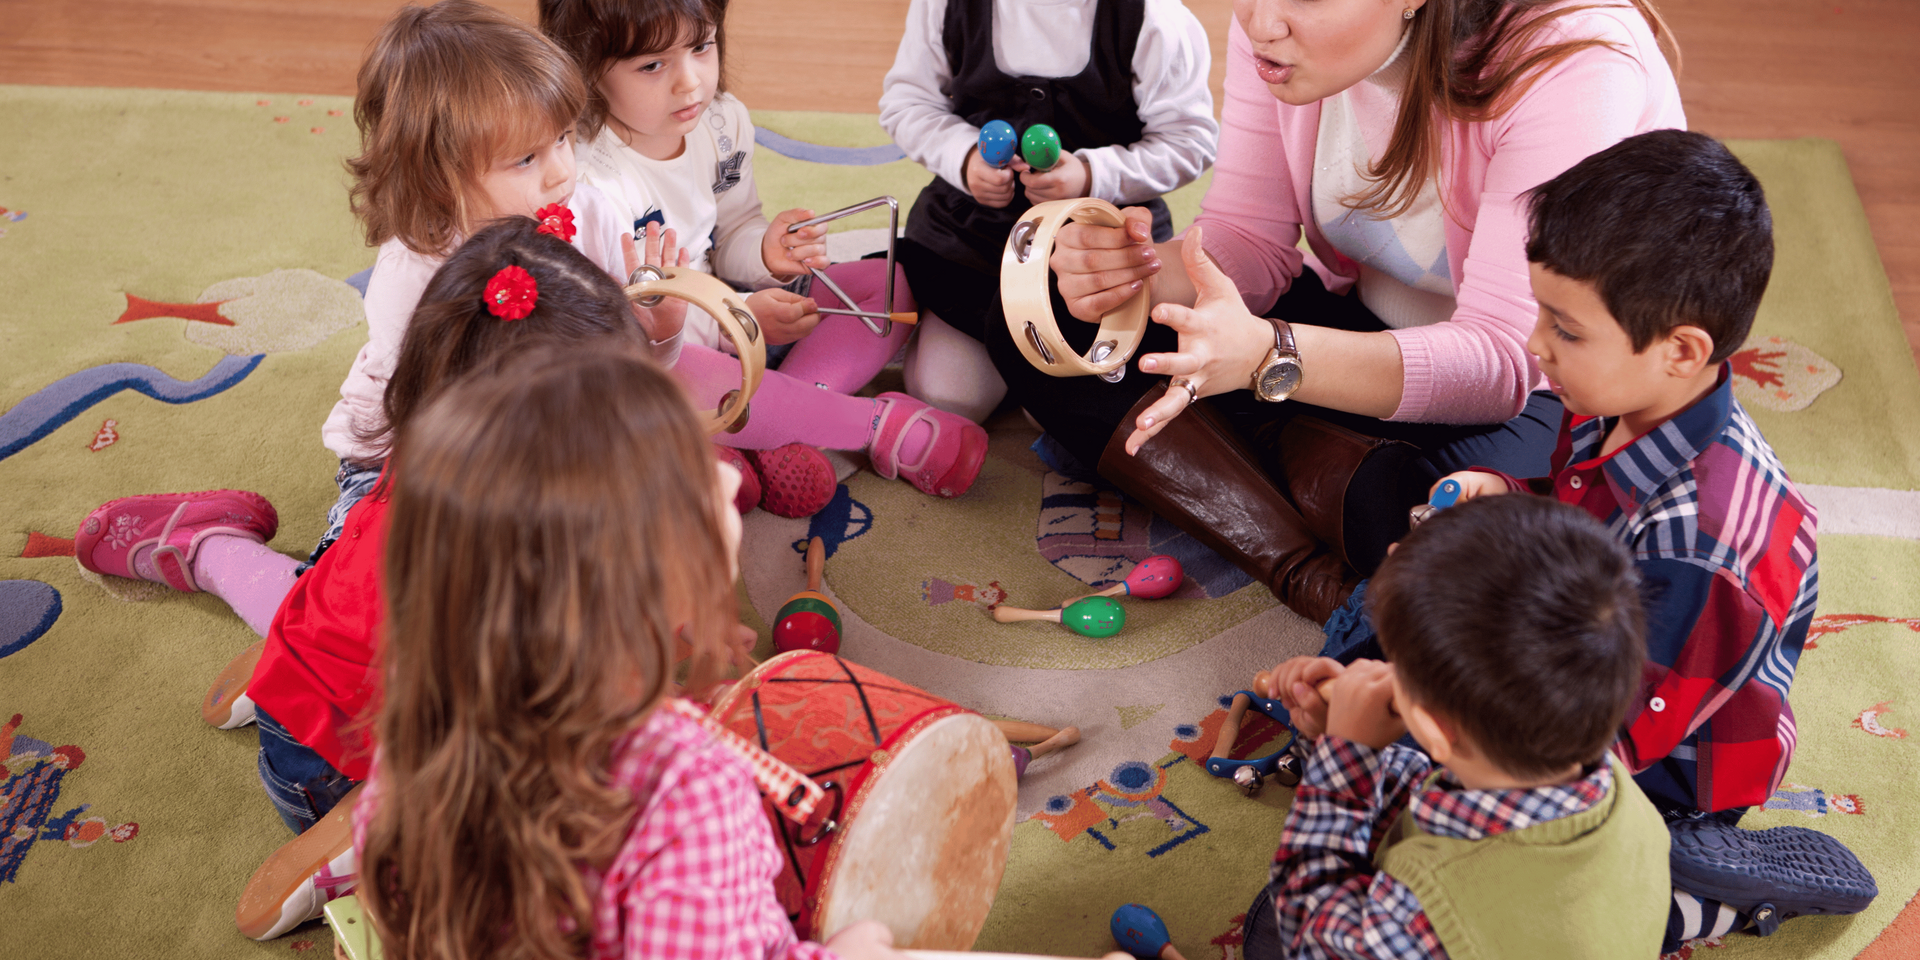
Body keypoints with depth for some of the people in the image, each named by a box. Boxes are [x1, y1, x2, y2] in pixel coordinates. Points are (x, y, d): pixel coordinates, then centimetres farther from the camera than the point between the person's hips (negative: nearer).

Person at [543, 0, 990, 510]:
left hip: (727, 309, 8)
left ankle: (779, 433, -25)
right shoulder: (589, 181, -25)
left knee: (891, 283, -2)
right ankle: (879, 423, -27)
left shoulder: (724, 120, -2)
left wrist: (766, 251, -14)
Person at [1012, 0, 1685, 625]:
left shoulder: (1572, 65, -30)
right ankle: (1306, 570, -22)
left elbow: (1503, 358, -34)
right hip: (1358, 319, 7)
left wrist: (1268, 354, -48)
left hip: (1546, 388, -6)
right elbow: (1251, 239, -7)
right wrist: (1142, 273, -31)